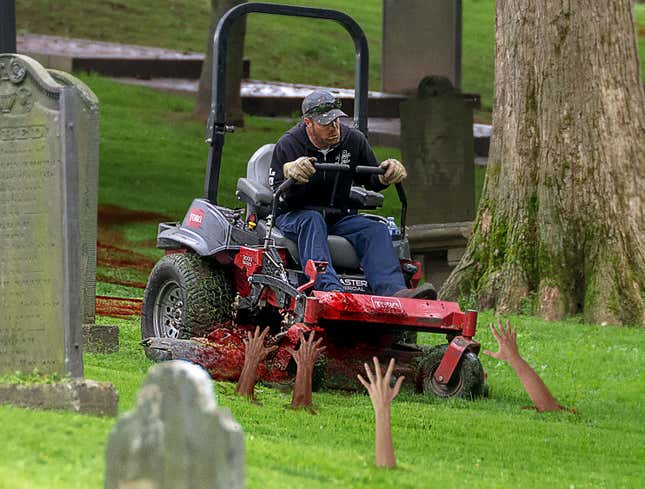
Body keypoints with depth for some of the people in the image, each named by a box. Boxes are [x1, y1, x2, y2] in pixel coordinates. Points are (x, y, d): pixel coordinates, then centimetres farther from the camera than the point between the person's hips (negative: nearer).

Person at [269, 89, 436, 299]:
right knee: (312, 221, -38)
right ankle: (329, 288, -61)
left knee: (375, 230, -21)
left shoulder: (353, 140, 5)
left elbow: (371, 180, 17)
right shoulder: (288, 146, -5)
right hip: (295, 216, -4)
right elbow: (277, 198, -9)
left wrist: (386, 176, -7)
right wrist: (292, 178, -30)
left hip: (337, 217, 4)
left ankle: (393, 291, -45)